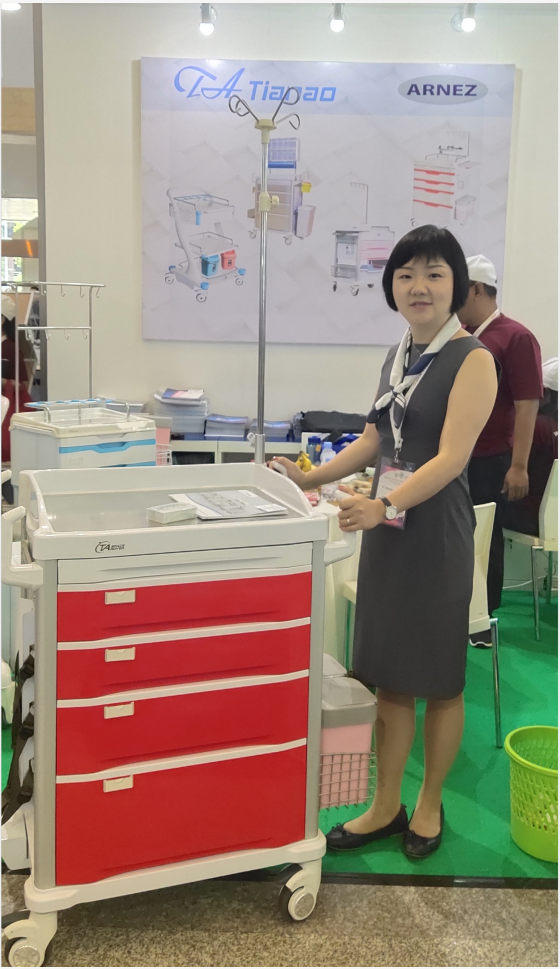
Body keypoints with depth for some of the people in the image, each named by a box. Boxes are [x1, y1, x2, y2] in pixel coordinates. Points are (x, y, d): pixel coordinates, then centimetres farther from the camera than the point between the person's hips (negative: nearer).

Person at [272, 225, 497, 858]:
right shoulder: (397, 357, 12)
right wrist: (311, 478, 7)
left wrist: (386, 505, -33)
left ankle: (429, 805, 29)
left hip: (436, 532, -6)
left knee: (438, 679, 9)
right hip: (385, 528, 7)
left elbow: (451, 457, -20)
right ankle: (386, 807, 27)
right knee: (388, 675, 13)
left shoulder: (471, 359, -10)